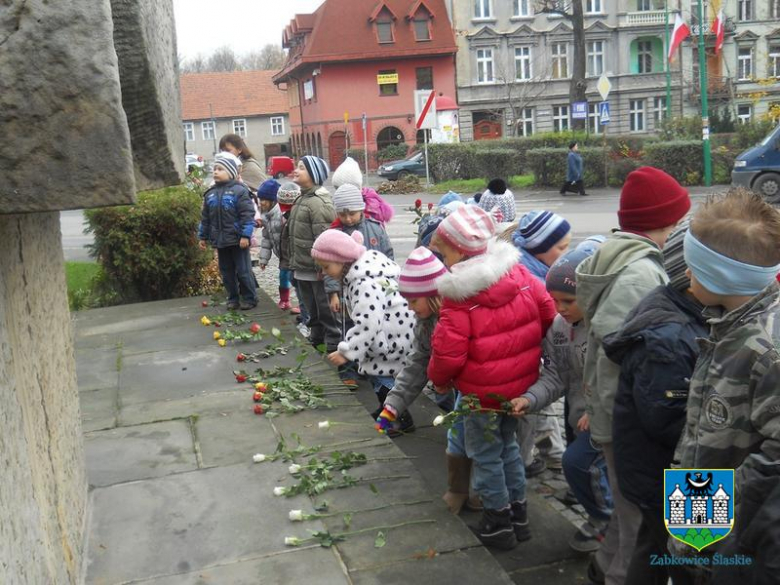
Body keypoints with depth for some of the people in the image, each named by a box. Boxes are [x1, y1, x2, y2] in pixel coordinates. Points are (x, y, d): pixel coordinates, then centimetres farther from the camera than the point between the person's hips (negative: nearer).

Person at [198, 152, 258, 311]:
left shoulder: (239, 190, -10)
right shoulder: (210, 194, 8)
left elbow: (247, 215, -14)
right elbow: (205, 218, 15)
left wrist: (245, 235, -19)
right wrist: (203, 237, 14)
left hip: (237, 239, -6)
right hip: (220, 240, 6)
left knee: (243, 271, 2)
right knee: (227, 272, 13)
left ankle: (249, 298, 15)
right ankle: (233, 299, 24)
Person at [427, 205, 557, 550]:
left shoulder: (458, 296, -23)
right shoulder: (519, 274, -5)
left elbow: (448, 352, -22)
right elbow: (548, 313, 1)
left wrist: (439, 379, -1)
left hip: (482, 391, -7)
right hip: (521, 383, 7)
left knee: (485, 454, 12)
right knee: (508, 444, 24)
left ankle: (499, 522, 22)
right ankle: (518, 514, 33)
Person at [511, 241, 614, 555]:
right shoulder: (558, 326, -3)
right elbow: (555, 376, -1)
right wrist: (529, 399, -17)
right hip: (580, 414, 7)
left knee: (576, 461, -12)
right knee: (594, 466, 19)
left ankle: (607, 520, 13)